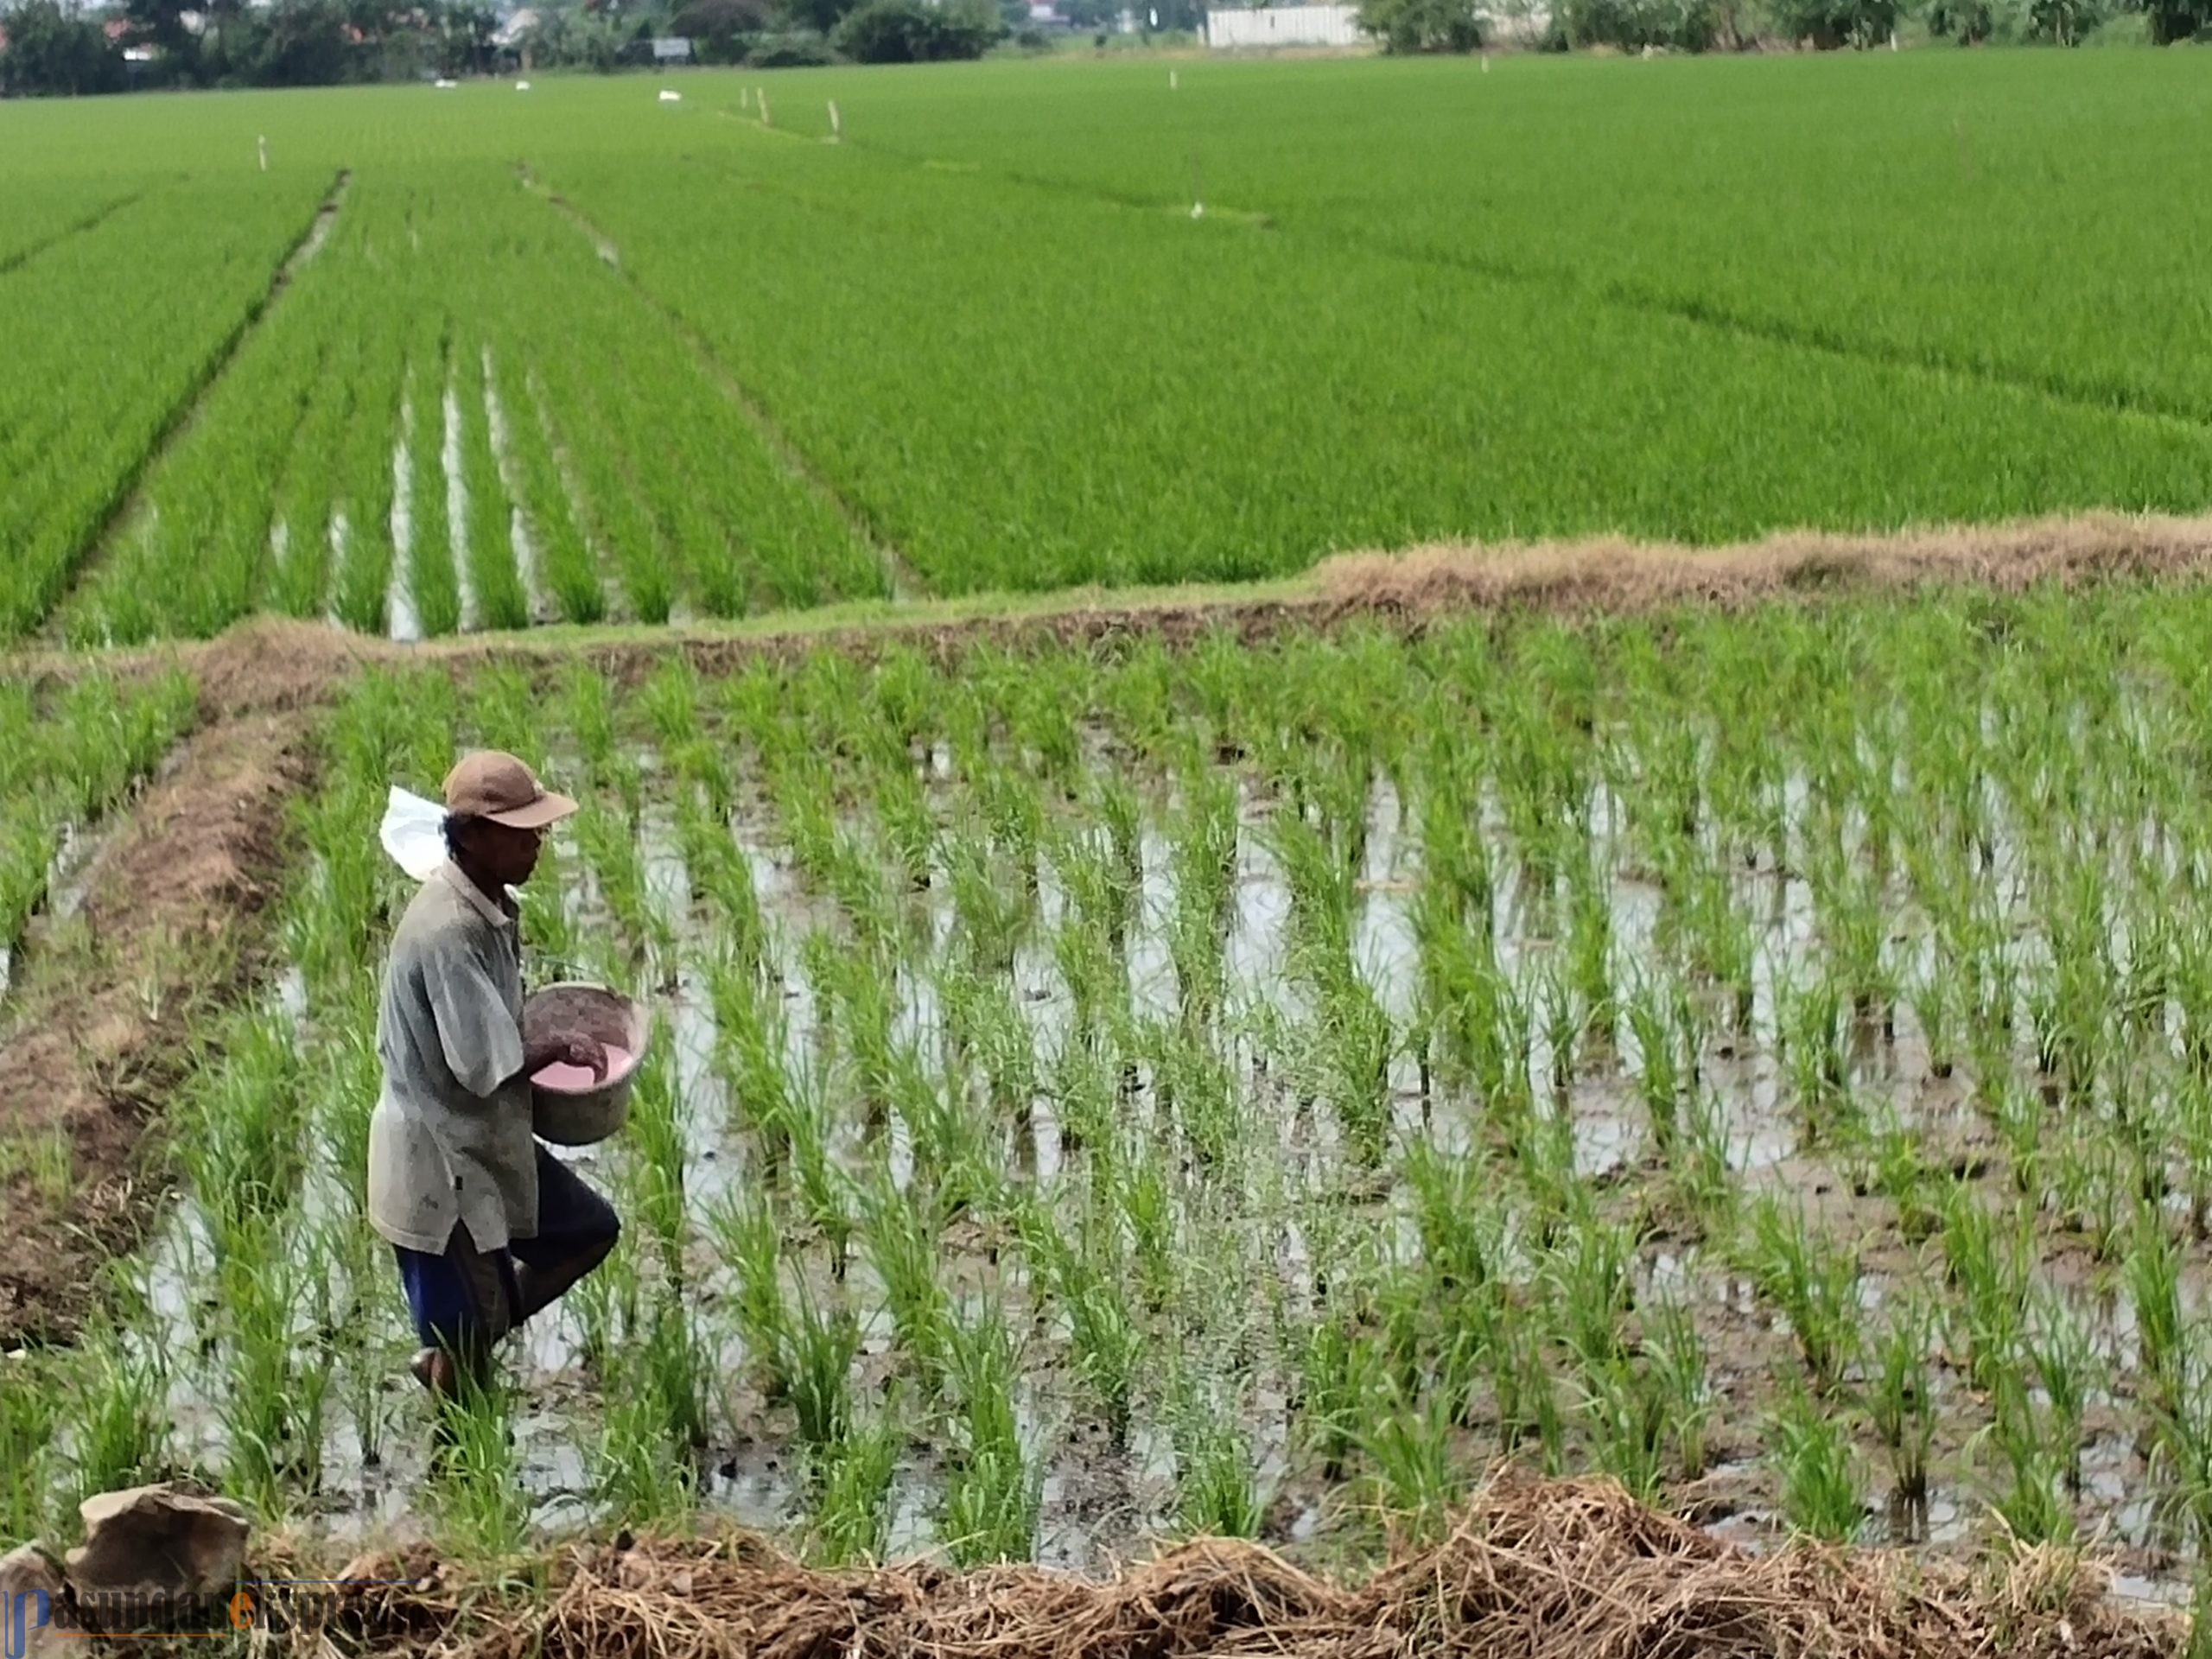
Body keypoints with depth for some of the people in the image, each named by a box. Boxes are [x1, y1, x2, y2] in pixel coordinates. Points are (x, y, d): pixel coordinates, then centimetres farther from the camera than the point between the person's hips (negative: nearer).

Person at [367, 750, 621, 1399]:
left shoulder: (490, 905, 2)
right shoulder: (447, 931, -28)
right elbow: (485, 1064, -28)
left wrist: (549, 1043, 3)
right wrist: (561, 1048, -12)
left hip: (485, 1139, 10)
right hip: (440, 1158, -9)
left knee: (590, 1227, 20)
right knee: (469, 1338, 4)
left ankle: (449, 1356, 27)